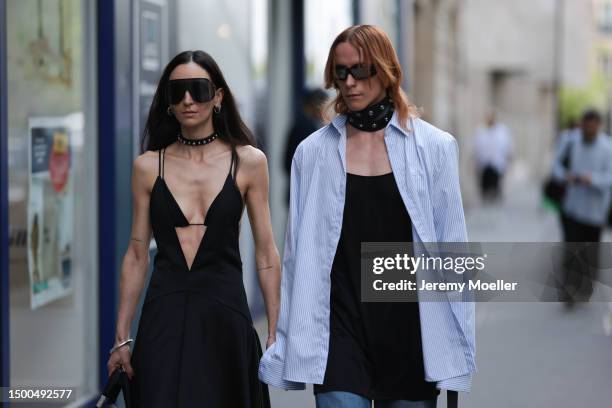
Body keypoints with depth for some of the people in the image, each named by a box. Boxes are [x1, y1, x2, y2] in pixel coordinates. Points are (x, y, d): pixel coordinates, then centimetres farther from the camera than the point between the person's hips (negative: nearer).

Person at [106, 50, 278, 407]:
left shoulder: (248, 162, 1)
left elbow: (266, 254, 2)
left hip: (224, 311, -1)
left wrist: (276, 334, -2)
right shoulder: (149, 166, 5)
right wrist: (122, 337, 5)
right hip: (165, 315, 1)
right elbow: (137, 254, 7)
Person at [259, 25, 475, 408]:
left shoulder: (434, 147, 2)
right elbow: (298, 254, 8)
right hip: (341, 330, 0)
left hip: (410, 330, 0)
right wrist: (287, 341, 7)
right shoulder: (313, 152, 5)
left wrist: (459, 345, 1)